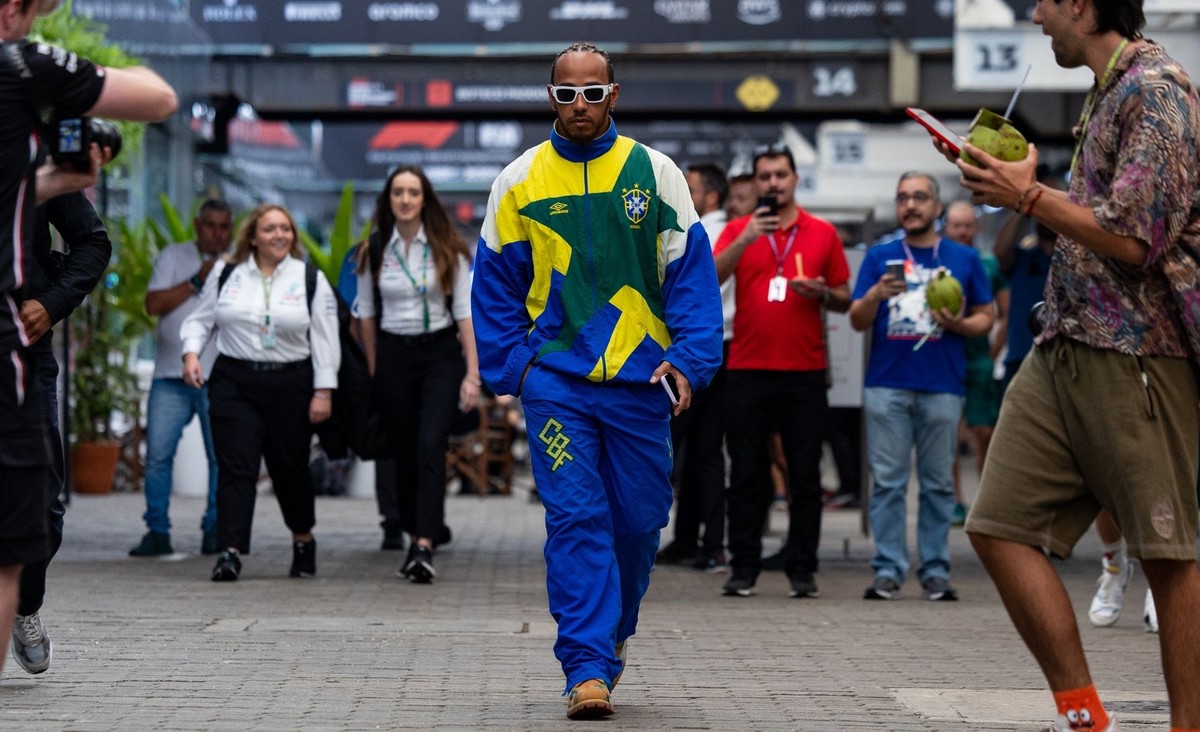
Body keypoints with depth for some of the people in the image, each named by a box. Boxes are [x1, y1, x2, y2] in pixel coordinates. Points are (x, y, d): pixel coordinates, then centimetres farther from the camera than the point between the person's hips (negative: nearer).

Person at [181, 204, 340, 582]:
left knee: (290, 469, 10)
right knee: (236, 469, -10)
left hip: (291, 386, 0)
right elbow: (200, 319, 13)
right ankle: (230, 552, -16)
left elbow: (324, 340, 2)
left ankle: (303, 539, 34)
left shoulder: (311, 280, 3)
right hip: (234, 383, 0)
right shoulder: (225, 274, 8)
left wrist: (323, 391, -4)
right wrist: (191, 353, -6)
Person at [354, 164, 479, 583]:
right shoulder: (373, 251, 3)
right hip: (394, 356, 2)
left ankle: (425, 547, -23)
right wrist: (373, 371, 10)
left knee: (431, 445, -16)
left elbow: (465, 311, -2)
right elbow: (366, 314, 11)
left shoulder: (448, 250, -1)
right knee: (404, 451, 6)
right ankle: (414, 540, 17)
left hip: (441, 353, -2)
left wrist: (473, 374, -7)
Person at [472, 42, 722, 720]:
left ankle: (613, 631, 32)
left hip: (640, 378, 1)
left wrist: (689, 359, -9)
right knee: (576, 518, -9)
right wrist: (511, 365, -1)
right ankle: (588, 667, -9)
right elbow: (496, 282, 10)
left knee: (640, 518, 8)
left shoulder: (655, 172, 3)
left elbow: (692, 272, 2)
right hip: (556, 378, -1)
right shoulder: (520, 180, 5)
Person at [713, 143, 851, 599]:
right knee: (746, 475, 1)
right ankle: (743, 568, 5)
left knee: (805, 476, 1)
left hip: (805, 372, 0)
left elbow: (845, 300, 12)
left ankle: (802, 569, 6)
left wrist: (822, 293, -9)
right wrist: (745, 240, -19)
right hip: (748, 370, 0)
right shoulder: (738, 230, 8)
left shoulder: (823, 233, 9)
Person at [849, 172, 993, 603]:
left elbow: (985, 317, 11)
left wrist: (960, 324, -9)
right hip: (887, 385, 0)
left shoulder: (964, 259, 10)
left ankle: (936, 571, 7)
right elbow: (858, 321, 8)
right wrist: (876, 295, -12)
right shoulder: (879, 257, 11)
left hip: (943, 386, 0)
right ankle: (888, 571, 1)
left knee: (938, 483, 2)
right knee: (887, 482, -2)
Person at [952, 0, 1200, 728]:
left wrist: (1032, 196, -9)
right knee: (999, 525, 3)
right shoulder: (1108, 93, 18)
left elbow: (1135, 239, -19)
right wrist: (1017, 181, 16)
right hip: (1065, 343, 10)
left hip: (1136, 352, -10)